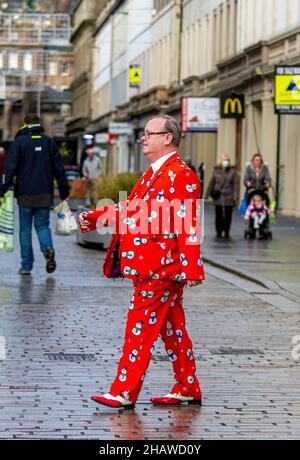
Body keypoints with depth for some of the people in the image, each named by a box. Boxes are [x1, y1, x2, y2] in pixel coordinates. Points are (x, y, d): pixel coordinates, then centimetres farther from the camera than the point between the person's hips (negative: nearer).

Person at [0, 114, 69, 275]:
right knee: (42, 225, 13)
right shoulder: (49, 142, 8)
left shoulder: (19, 142, -1)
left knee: (25, 229, 6)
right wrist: (64, 192, 13)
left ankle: (26, 266, 5)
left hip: (25, 195, -2)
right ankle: (48, 248, -17)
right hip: (45, 194, 2)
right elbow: (59, 168, 8)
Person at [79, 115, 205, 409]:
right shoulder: (153, 174, 18)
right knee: (171, 328, 14)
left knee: (140, 327, -8)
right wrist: (93, 218, 8)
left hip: (161, 267, -10)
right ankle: (187, 390, 22)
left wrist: (191, 269, -19)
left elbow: (189, 226, -17)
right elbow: (130, 209, 19)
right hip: (150, 266, 10)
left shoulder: (182, 176, -13)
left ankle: (124, 393, -5)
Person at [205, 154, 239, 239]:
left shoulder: (233, 171, 1)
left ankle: (226, 233, 12)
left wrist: (235, 196, -11)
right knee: (219, 215, 2)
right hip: (218, 198, 1)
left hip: (229, 198, -1)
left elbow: (236, 185, -3)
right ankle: (219, 232, 11)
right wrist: (207, 194, 9)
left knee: (228, 216, 3)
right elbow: (211, 183, 10)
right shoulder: (216, 171, 5)